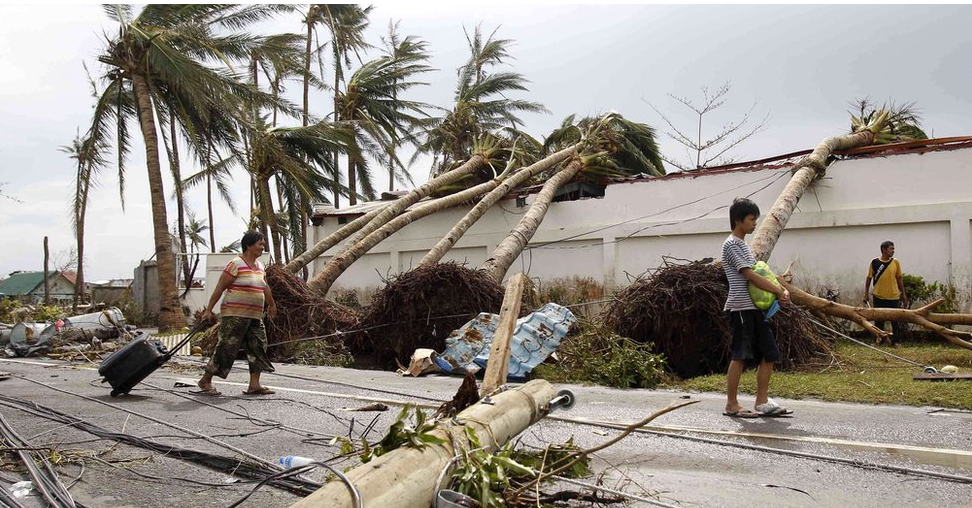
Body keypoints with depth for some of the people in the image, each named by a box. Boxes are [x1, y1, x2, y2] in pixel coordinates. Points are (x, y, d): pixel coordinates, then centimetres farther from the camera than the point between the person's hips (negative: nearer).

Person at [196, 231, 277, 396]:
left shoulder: (260, 265, 14)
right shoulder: (236, 264, -10)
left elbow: (264, 287, 29)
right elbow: (220, 288, -11)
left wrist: (271, 305, 39)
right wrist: (209, 310, -13)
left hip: (255, 317, 8)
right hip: (234, 315, -8)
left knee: (258, 347, 3)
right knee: (227, 348, -5)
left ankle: (254, 385, 6)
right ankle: (205, 381, 8)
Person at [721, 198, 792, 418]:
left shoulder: (743, 244, 20)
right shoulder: (731, 245, -10)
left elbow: (759, 273, 18)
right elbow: (751, 276, -17)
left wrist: (778, 291, 2)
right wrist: (779, 291, -11)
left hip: (754, 307, 9)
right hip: (740, 307, -9)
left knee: (769, 353, 7)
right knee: (740, 356, -5)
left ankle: (762, 402, 13)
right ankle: (731, 405, 3)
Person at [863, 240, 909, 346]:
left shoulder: (895, 262, 2)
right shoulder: (874, 262, -4)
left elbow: (899, 278, 9)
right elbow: (869, 278, 2)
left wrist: (903, 294, 9)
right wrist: (866, 294, 1)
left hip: (894, 297, 1)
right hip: (879, 297, -1)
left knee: (896, 320, 4)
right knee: (878, 320, 8)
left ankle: (893, 339, 17)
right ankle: (879, 339, 22)